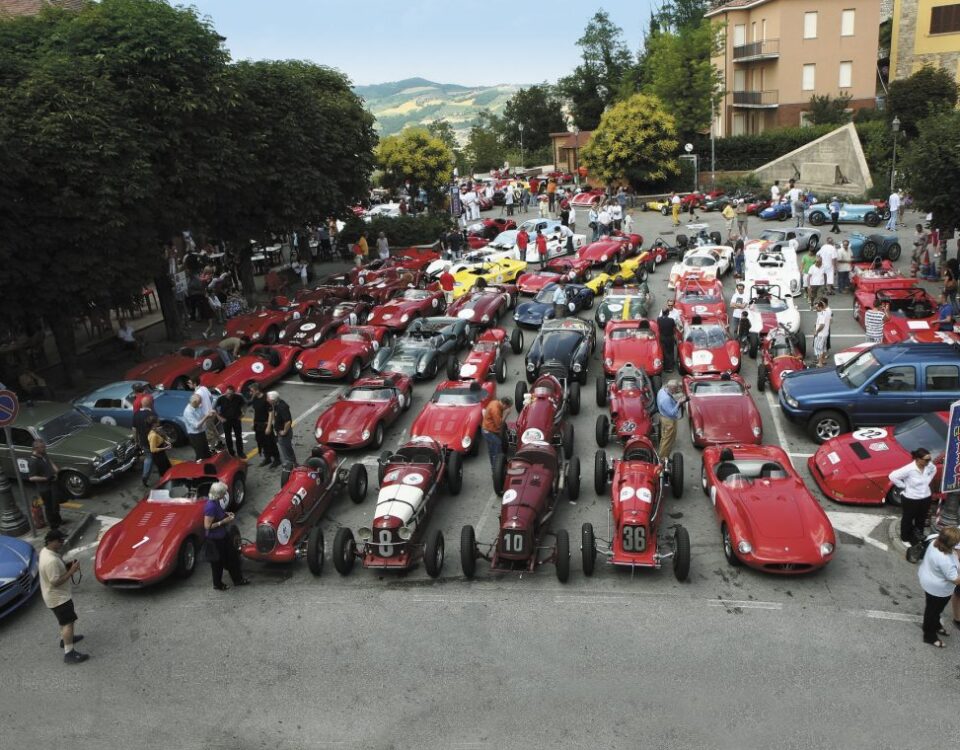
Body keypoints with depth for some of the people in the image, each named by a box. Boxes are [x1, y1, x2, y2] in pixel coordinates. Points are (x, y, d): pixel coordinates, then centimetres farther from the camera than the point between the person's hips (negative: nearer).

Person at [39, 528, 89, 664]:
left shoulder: (45, 551, -1)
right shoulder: (51, 560, -33)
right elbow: (55, 582, -30)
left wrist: (67, 566, 0)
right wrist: (71, 571, -25)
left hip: (57, 595, 10)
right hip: (58, 597, -10)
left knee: (64, 620, 28)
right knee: (68, 622, -7)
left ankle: (65, 639, 48)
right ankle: (69, 653, -4)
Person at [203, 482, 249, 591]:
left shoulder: (216, 502, -3)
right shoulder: (211, 506, -30)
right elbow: (207, 526, -28)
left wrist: (226, 514, 0)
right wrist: (223, 522, -25)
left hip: (223, 536, 9)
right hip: (215, 539, -9)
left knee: (232, 557, 20)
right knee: (218, 562, 13)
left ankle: (238, 579, 37)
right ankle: (218, 584, 34)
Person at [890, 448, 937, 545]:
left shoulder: (929, 466, -11)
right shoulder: (909, 469, -29)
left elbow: (934, 470, 14)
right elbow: (893, 476, -26)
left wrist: (928, 481, 3)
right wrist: (904, 486, -17)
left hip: (925, 498, 5)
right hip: (910, 499, -5)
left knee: (921, 519, 25)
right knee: (908, 519, 17)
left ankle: (919, 536, 48)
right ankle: (905, 538, 37)